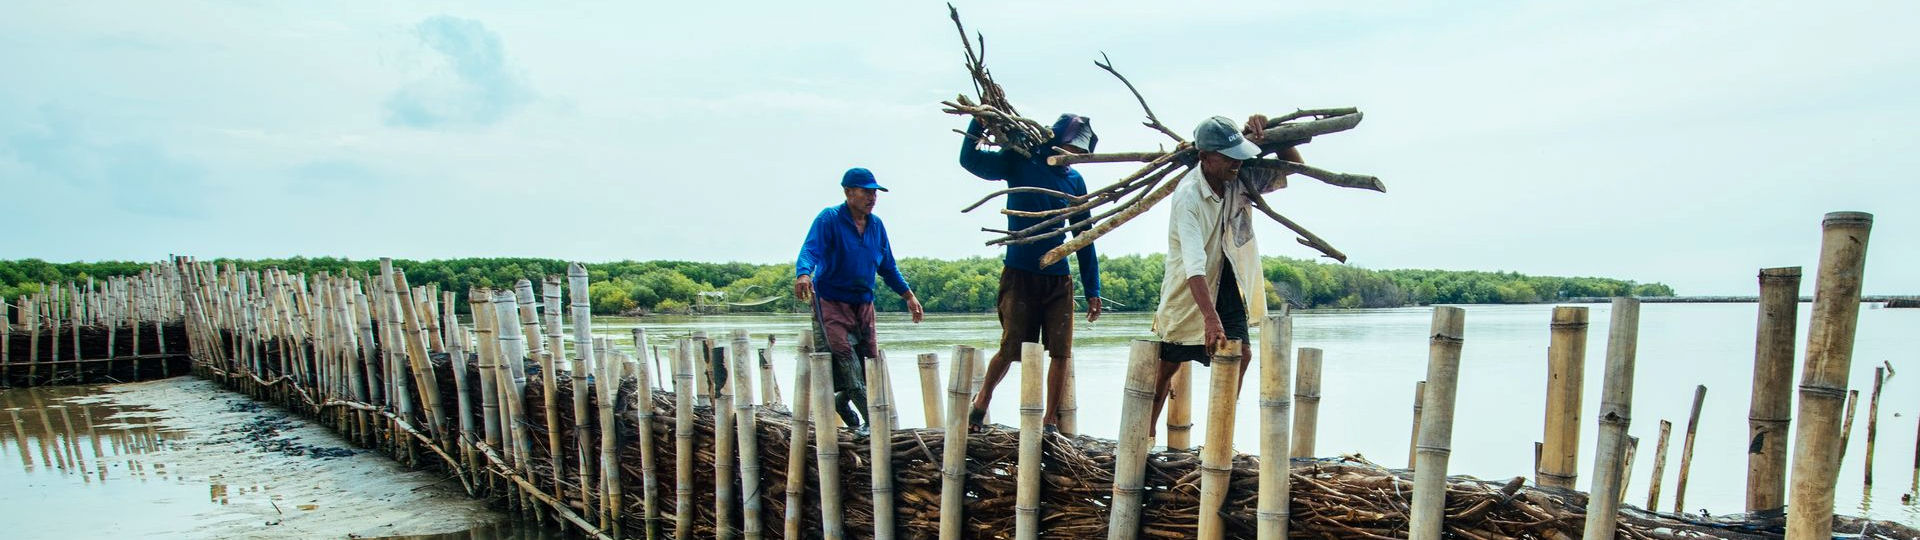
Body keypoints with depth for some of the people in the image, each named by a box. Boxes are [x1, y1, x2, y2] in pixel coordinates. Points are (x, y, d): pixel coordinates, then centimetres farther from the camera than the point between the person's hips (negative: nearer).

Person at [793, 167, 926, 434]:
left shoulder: (876, 225, 11)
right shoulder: (829, 219, -8)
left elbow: (888, 267, 20)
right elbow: (810, 250, -22)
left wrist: (908, 295, 16)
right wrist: (803, 275, -43)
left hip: (863, 303, 6)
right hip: (830, 301, -6)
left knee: (869, 357, 4)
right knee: (842, 351, -21)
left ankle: (841, 400, 31)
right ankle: (872, 417, -17)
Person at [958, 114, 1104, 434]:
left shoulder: (1074, 180, 10)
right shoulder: (1020, 163, 0)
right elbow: (969, 159, -8)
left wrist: (1092, 290, 11)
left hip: (1059, 278, 4)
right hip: (1020, 275, -4)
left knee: (1062, 351, -3)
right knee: (1010, 349, -3)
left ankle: (1050, 421, 10)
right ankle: (981, 402, 23)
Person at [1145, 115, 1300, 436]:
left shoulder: (1241, 180, -10)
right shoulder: (1188, 195, -29)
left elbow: (1294, 165, 1)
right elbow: (1194, 265, -38)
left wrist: (1266, 132, -18)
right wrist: (1210, 319, -46)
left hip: (1227, 283, 5)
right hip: (1190, 287, -5)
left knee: (1239, 353, -7)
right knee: (1168, 364, 6)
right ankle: (1146, 434, 23)